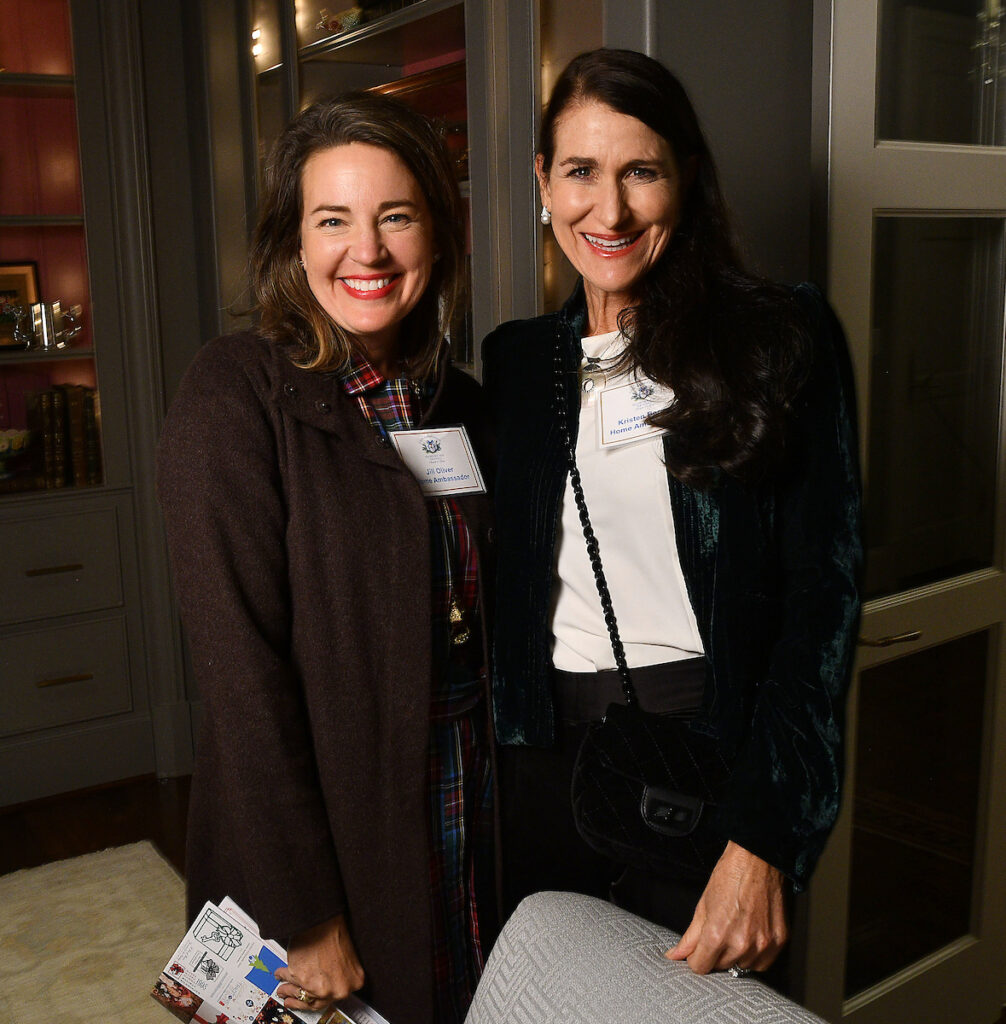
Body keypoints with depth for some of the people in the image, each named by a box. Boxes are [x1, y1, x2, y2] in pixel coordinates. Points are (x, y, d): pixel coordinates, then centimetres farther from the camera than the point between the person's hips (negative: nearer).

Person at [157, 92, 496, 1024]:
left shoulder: (458, 402, 5)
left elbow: (482, 624, 10)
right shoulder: (235, 395, -15)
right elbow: (240, 664, -19)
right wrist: (304, 916, -18)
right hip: (323, 816, -5)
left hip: (474, 808, 6)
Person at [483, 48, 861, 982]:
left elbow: (822, 592, -9)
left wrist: (763, 841, -15)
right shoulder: (516, 361, 7)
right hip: (545, 761, 4)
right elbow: (501, 578, 11)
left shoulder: (782, 337, -5)